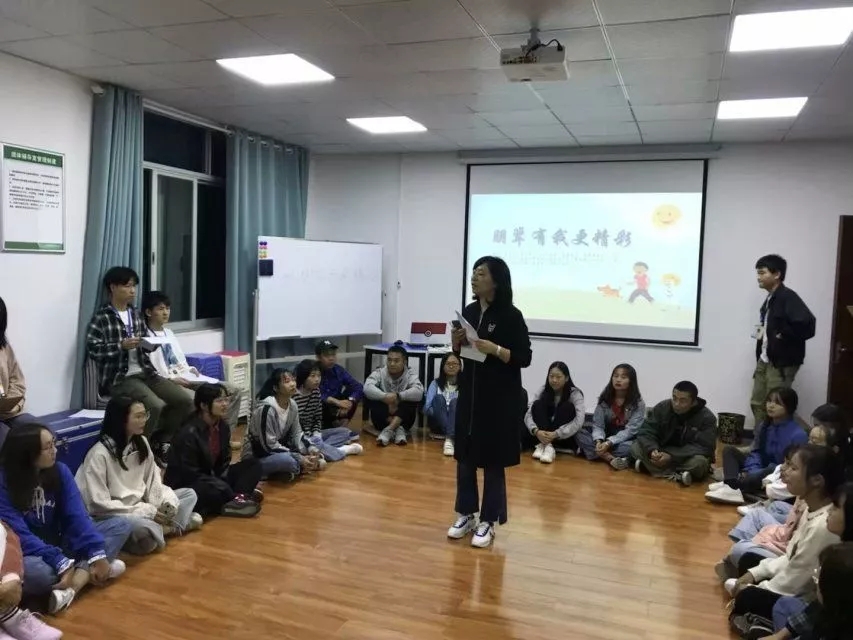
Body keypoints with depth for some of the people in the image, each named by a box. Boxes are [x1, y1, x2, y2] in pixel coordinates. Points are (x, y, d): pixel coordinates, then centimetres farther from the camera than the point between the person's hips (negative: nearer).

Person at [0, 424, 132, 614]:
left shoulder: (59, 471, -4)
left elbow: (76, 515, -11)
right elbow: (19, 535, -25)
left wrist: (98, 555, -24)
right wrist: (61, 563, -34)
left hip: (60, 543, 5)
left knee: (121, 525, -10)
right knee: (32, 571, -41)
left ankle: (71, 588, -27)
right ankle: (86, 571, -14)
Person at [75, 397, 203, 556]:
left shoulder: (142, 443, 5)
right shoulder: (99, 454, -18)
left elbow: (153, 482, 8)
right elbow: (98, 504, -20)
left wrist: (167, 501, -14)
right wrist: (146, 512, -21)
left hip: (140, 505, 8)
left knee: (189, 494, -1)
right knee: (144, 529, -37)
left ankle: (164, 527, -20)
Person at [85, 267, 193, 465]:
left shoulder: (136, 314, 15)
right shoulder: (101, 317, -6)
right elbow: (93, 350, -12)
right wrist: (122, 345, -21)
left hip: (145, 372, 7)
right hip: (119, 377, -7)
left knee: (184, 401, -7)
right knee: (155, 406, -31)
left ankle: (158, 443, 10)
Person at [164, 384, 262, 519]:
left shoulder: (223, 427, -1)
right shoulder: (189, 433, -23)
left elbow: (224, 463, 6)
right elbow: (191, 474, -22)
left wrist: (224, 485, -12)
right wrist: (224, 488, -23)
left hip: (213, 478, 8)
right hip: (185, 487, -8)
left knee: (253, 465, -2)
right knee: (215, 489, -40)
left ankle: (233, 499, -23)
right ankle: (237, 499, -12)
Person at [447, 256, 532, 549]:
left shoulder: (511, 316, -10)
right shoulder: (469, 311, 7)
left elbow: (524, 358, -11)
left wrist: (494, 349, -23)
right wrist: (457, 342, -5)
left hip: (500, 399, -6)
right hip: (469, 393, 6)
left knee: (493, 462, 3)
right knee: (464, 457, 11)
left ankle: (488, 523, 16)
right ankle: (465, 515, 26)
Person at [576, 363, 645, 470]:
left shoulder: (638, 403, -10)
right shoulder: (604, 399, -1)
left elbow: (631, 430, -17)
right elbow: (598, 425, -6)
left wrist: (609, 443, -30)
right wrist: (598, 441, -28)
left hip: (625, 440, -3)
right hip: (606, 439, 3)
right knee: (580, 434, -22)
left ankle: (597, 453, -34)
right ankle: (611, 458, -37)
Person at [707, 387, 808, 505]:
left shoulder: (798, 434, -18)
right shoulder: (765, 425, 4)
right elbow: (756, 452, 7)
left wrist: (756, 475, -25)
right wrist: (752, 471, -14)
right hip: (761, 469, 8)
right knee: (729, 450, -4)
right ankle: (732, 488, -29)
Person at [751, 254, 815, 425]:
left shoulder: (788, 297, -15)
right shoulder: (770, 299, 11)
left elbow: (807, 325, -26)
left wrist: (782, 336, -17)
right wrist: (761, 332, 5)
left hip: (782, 363, -9)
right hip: (764, 360, 9)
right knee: (757, 403, 13)